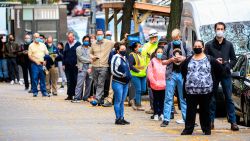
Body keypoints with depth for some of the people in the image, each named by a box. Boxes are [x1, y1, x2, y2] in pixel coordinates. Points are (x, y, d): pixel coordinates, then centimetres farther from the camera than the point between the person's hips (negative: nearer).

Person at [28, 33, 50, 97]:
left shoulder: (43, 45, 13)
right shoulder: (31, 45, 4)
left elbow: (47, 54, 13)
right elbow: (29, 56, -1)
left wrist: (45, 61, -3)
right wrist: (36, 61, -11)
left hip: (42, 64, 2)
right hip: (35, 64, -2)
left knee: (43, 78, 2)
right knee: (35, 78, -5)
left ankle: (44, 92, 5)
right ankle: (35, 92, 2)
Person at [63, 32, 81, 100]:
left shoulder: (78, 44, -1)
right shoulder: (67, 45, 16)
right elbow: (64, 55, 20)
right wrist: (63, 63, 12)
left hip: (75, 66, -5)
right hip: (68, 66, 5)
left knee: (75, 81, -4)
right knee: (69, 81, 6)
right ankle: (70, 95, 9)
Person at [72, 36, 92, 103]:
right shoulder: (79, 48, 9)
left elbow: (92, 59, 6)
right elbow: (80, 58, -2)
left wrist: (90, 68, -7)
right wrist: (89, 60, -5)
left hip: (89, 69, 3)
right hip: (82, 68, -3)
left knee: (88, 84, 4)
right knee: (80, 83, -10)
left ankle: (86, 97, 12)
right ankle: (77, 98, -13)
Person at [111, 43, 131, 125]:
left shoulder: (125, 58, 16)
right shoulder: (116, 58, -9)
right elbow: (113, 70, -15)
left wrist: (129, 75, 10)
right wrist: (123, 75, -18)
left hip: (125, 83, 8)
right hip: (118, 83, -8)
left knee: (122, 102, 11)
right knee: (118, 101, -5)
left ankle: (122, 118, 15)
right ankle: (118, 119, -2)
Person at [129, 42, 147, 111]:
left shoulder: (142, 54, 15)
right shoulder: (132, 55, -8)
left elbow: (145, 63, 26)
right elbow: (131, 66, -15)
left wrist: (145, 70, 8)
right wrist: (138, 71, -18)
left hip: (143, 75, 7)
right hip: (136, 75, -7)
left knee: (143, 90, 7)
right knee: (138, 90, -6)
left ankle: (134, 100, 25)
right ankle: (138, 105, 2)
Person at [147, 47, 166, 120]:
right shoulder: (152, 61, -3)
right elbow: (149, 73, -5)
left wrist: (165, 82, -4)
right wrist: (154, 82, -11)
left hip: (164, 85, 2)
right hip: (155, 86, -2)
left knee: (162, 100, 6)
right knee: (156, 100, 7)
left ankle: (161, 114, 14)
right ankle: (156, 114, 14)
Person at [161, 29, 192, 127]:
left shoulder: (185, 46, 6)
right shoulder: (167, 47, 5)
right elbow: (163, 62, 7)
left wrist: (183, 58, -8)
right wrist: (171, 60, -11)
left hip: (182, 74, 1)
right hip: (171, 74, -1)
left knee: (184, 97, 6)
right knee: (168, 97, -3)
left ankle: (186, 118, 10)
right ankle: (166, 119, -3)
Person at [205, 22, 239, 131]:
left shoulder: (229, 45, 10)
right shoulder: (209, 45, 6)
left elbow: (234, 59, 12)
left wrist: (227, 66, -6)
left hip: (226, 74, 1)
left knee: (229, 98, -2)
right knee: (212, 99, 3)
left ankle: (233, 122, -3)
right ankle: (211, 121, 8)